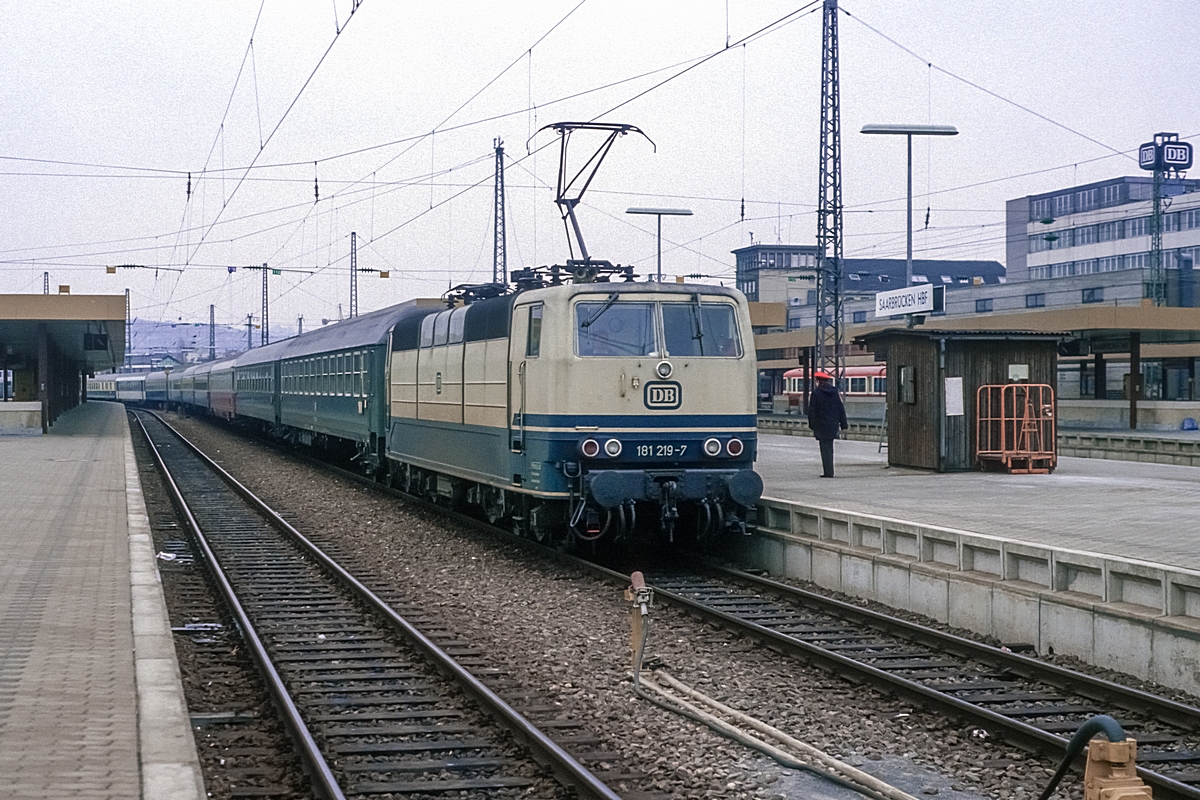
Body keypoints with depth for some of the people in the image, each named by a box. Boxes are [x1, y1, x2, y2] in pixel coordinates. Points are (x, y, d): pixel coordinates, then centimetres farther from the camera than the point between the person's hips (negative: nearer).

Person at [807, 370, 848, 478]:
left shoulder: (816, 393, -9)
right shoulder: (835, 392, 7)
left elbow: (812, 411, -8)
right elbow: (841, 409, 9)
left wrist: (812, 426, -2)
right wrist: (843, 424, 13)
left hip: (821, 425, -5)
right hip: (833, 424, 5)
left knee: (825, 448, -3)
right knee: (829, 447, 15)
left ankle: (828, 472, -6)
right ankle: (829, 471, 18)